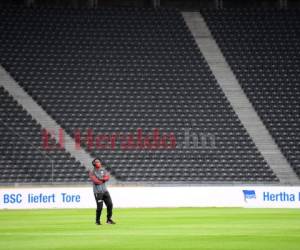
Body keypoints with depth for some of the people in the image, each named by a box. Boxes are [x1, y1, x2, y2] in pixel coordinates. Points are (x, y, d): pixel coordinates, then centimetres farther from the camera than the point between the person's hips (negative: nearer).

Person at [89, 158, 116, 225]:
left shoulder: (103, 171, 13)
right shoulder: (92, 172, -2)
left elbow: (107, 177, -5)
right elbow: (96, 181, -16)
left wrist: (100, 179, -18)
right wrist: (103, 180, -3)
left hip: (105, 190, 5)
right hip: (98, 192, -5)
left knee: (110, 204, 0)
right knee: (99, 207, -8)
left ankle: (109, 219, 13)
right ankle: (97, 221, 9)